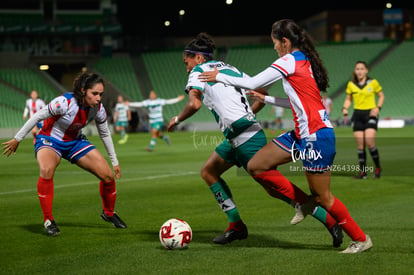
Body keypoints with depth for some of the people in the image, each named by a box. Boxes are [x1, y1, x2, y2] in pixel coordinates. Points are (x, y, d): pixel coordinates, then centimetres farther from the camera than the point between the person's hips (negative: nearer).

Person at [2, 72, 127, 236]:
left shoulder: (98, 109, -14)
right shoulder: (65, 102, -31)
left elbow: (105, 134, 4)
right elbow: (37, 117, -19)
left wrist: (114, 161, 11)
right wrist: (17, 139, -13)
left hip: (76, 141, 5)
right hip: (50, 140, -5)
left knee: (108, 175, -6)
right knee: (47, 170, -38)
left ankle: (108, 213, 22)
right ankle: (48, 220, -22)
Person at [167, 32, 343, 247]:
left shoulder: (198, 72, -3)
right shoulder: (230, 69, 20)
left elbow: (194, 103, -20)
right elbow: (262, 93, 19)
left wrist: (176, 120, -2)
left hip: (245, 139, -9)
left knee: (274, 187, -5)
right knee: (208, 172, 18)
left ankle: (329, 221, -4)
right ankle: (236, 225, 17)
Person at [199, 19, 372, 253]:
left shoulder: (290, 61, -12)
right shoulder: (303, 61, 15)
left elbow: (252, 83, -11)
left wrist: (219, 77, 1)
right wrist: (266, 99, 28)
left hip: (317, 136, -9)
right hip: (301, 135, 9)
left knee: (321, 196, -2)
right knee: (256, 167, 4)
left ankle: (361, 239, 12)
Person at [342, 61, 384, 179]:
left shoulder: (373, 82, -2)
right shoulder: (351, 84, 5)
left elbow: (381, 96, 8)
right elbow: (348, 99, 15)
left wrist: (378, 107, -8)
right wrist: (345, 108, -5)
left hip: (370, 114, -3)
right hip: (358, 115, 3)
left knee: (369, 143, -14)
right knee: (360, 145, 0)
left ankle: (378, 168, 7)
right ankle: (363, 172, 7)